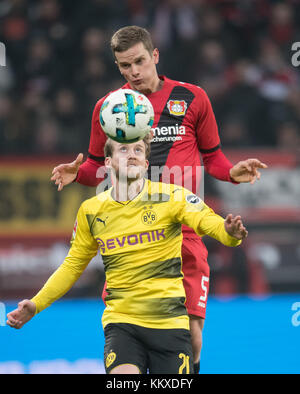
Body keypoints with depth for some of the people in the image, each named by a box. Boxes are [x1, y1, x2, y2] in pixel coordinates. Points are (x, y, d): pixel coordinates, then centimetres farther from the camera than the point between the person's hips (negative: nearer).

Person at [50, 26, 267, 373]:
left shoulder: (192, 98, 7)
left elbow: (212, 157, 16)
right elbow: (98, 166, 17)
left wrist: (233, 172, -5)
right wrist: (77, 173, -4)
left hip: (183, 233, -1)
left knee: (190, 337, -9)